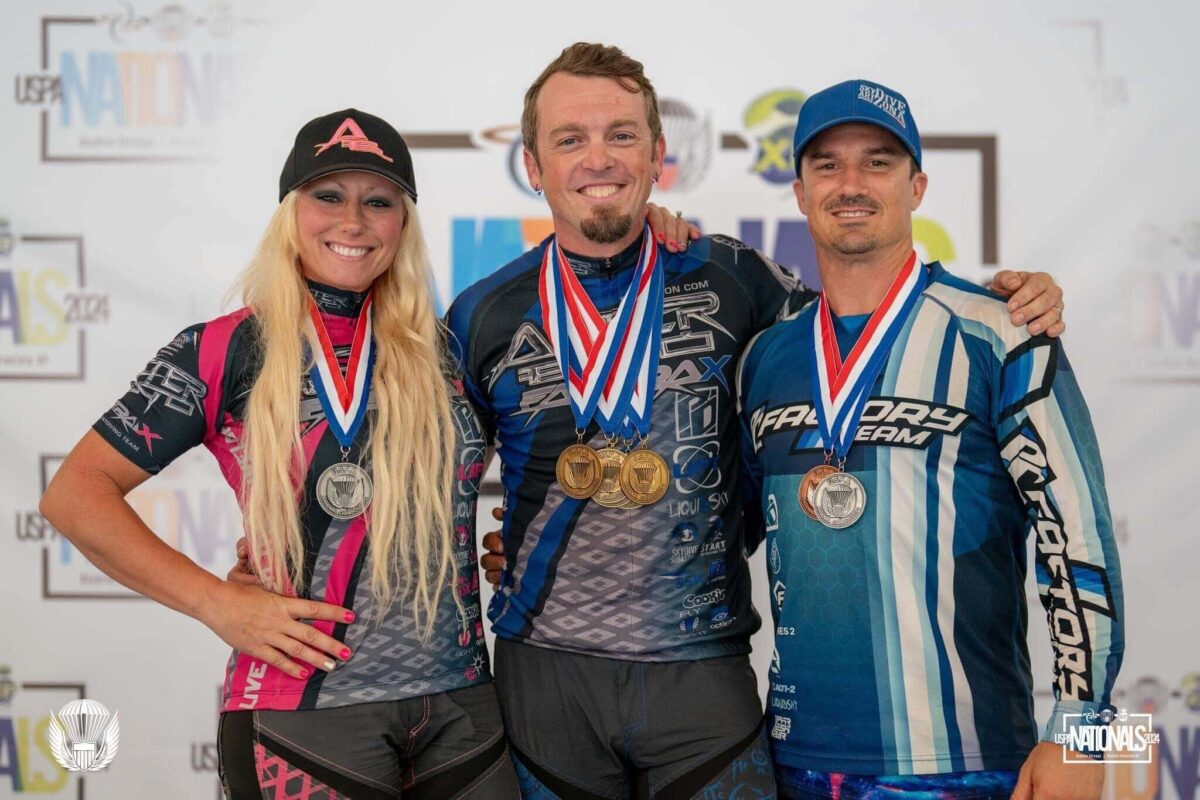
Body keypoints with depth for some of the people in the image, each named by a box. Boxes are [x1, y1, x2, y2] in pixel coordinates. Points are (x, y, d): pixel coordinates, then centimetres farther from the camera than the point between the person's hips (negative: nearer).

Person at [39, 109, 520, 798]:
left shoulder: (441, 346, 7)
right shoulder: (226, 352, -3)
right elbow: (75, 494, -3)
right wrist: (219, 604, -11)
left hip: (464, 706, 4)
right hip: (307, 711, -3)